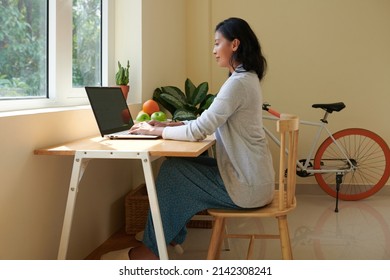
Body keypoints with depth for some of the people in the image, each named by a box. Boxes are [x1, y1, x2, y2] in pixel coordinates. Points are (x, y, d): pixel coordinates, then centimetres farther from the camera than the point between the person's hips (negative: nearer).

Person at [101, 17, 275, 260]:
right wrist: (168, 125, 8)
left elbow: (198, 131, -21)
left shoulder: (239, 82, -20)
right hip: (249, 173, 9)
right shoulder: (246, 78, 12)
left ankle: (153, 249, 8)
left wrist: (156, 131, -7)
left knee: (172, 172, -5)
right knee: (181, 165, 13)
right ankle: (169, 235, 23)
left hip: (246, 184, -9)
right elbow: (208, 122, 17)